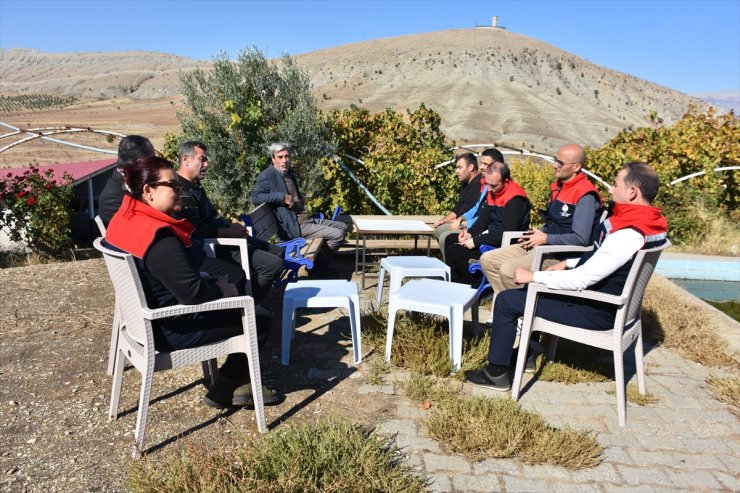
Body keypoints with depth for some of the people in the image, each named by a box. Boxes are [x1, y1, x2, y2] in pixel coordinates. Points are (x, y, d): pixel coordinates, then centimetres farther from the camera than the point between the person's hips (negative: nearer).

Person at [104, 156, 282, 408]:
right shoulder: (159, 237, -30)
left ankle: (237, 383, 24)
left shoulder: (126, 218, 2)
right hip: (172, 329, -10)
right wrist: (232, 290, -12)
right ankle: (224, 392, 19)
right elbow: (194, 293, -29)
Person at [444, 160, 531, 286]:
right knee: (450, 240, 14)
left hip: (505, 245, -10)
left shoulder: (515, 198, -22)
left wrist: (476, 241, -23)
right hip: (491, 235, 10)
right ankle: (455, 282, 18)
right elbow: (485, 218, 13)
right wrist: (470, 233, -4)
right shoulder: (494, 190, 5)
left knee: (453, 252, -18)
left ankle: (478, 285, -1)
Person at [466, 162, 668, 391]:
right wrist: (567, 263, 10)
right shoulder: (644, 219, 1)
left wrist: (533, 276, -21)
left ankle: (497, 373, 7)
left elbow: (582, 279, -30)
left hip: (595, 311, -10)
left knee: (506, 300, -6)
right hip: (602, 298, 10)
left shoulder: (628, 236, -30)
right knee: (534, 288, 27)